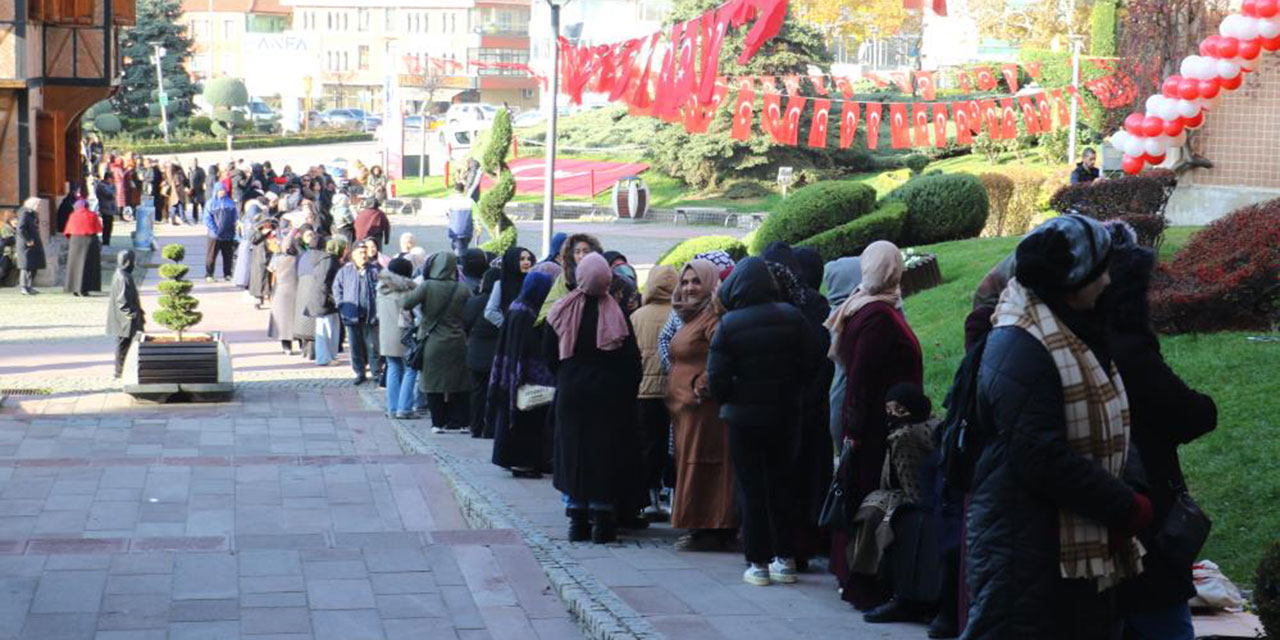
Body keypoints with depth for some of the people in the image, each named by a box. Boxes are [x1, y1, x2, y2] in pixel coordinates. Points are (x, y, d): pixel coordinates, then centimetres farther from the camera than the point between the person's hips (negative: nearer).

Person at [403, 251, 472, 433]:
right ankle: (457, 421, 12)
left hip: (433, 342, -1)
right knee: (458, 384, 11)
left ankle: (438, 422, 8)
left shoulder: (427, 286, -12)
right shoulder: (463, 290, -7)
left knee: (433, 383, 9)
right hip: (457, 344, 1)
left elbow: (407, 303, -15)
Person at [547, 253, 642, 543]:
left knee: (573, 452, 9)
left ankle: (578, 520, 10)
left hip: (571, 392, 1)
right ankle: (602, 520, 4)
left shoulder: (562, 312, -6)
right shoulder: (616, 313, -10)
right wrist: (628, 395, 4)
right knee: (605, 454, 5)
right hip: (608, 396, -1)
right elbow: (632, 362, -6)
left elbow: (551, 355, 2)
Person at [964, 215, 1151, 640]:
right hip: (1025, 551, -10)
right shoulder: (1020, 348, -19)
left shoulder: (1076, 335, 14)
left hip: (1081, 550, 10)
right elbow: (1042, 457, -25)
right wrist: (1125, 507, -18)